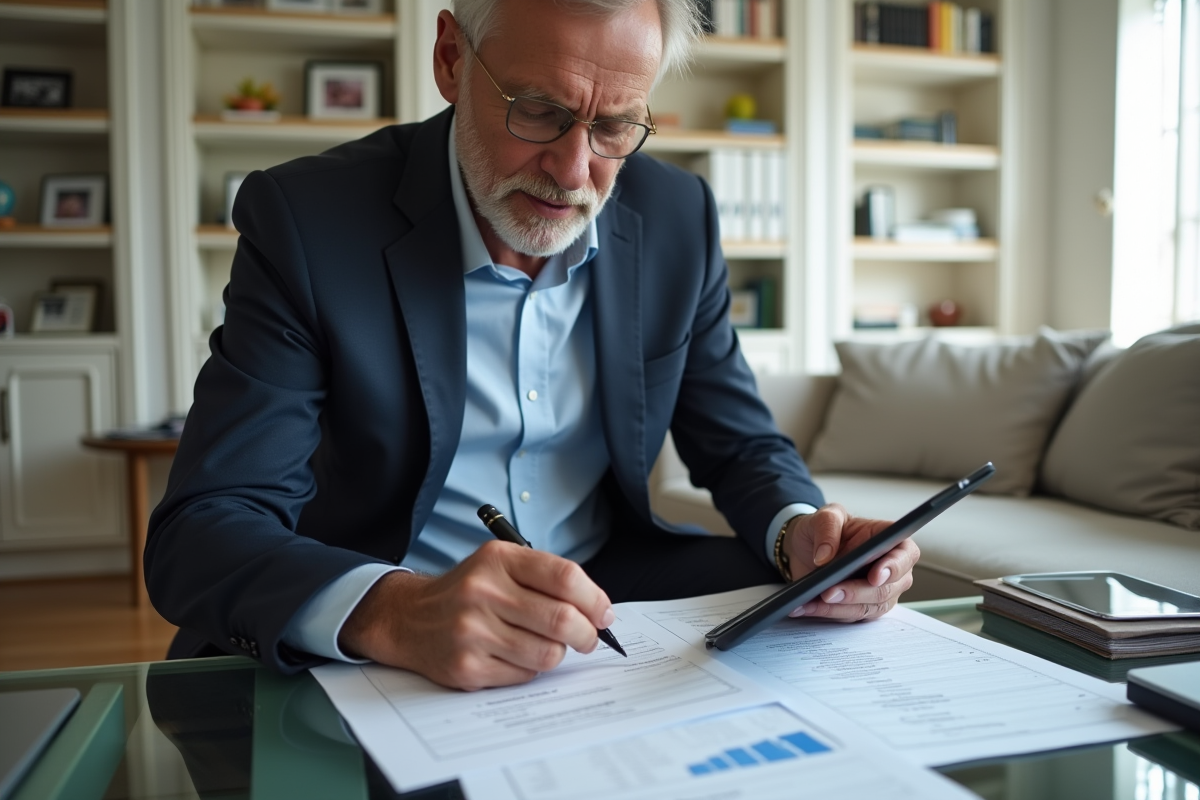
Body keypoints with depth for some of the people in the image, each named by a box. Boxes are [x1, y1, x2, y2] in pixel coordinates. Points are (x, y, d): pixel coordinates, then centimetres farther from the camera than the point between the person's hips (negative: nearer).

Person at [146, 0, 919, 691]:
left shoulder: (677, 218, -3)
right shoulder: (307, 219, -14)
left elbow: (742, 444, 5)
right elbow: (203, 531, -20)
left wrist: (798, 531, -18)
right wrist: (393, 612, -40)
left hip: (599, 608, 4)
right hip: (384, 654, -3)